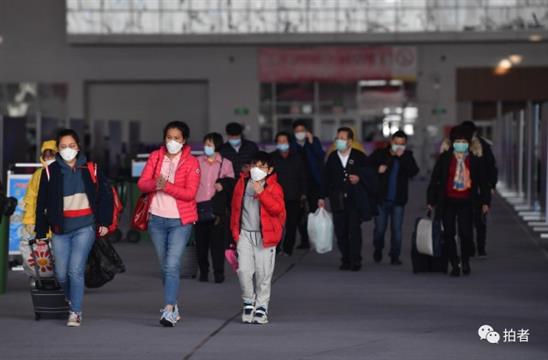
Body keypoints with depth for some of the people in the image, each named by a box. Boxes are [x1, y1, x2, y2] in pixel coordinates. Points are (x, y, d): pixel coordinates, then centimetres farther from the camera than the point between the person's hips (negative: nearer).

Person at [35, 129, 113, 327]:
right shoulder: (51, 171, 4)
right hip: (60, 228, 2)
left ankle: (75, 312, -5)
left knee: (75, 269, -14)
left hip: (85, 227, -2)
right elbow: (42, 204, 7)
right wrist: (41, 232, 5)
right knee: (61, 274, 5)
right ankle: (72, 300, 32)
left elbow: (105, 195, 7)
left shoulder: (90, 169, 3)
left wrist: (104, 222, 0)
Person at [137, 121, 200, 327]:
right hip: (157, 219, 4)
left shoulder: (191, 163, -6)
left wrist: (167, 186, -26)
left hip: (180, 221, -4)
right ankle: (173, 306, 27)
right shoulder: (155, 157, 5)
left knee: (172, 265, -15)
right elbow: (142, 184, -3)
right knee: (165, 266, 14)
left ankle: (169, 311, -18)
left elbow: (190, 193, -14)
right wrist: (155, 184, -24)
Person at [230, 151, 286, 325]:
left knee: (263, 273, -1)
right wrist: (235, 230, 11)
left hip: (264, 235, -2)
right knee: (244, 270, -6)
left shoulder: (273, 187, -1)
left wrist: (261, 193, -23)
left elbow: (277, 209, -16)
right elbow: (235, 207, 15)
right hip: (244, 233, 2)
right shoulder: (243, 183, 8)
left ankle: (261, 307, 12)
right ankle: (248, 302, 14)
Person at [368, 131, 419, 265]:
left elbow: (414, 172, -10)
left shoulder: (407, 156, 5)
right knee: (380, 227, 5)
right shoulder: (380, 154, 2)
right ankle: (378, 249, 31)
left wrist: (402, 157, -18)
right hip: (382, 198, 0)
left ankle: (395, 256, 5)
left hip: (398, 200, 0)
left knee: (396, 229, -2)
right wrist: (377, 170, -13)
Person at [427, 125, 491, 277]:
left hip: (466, 202, 0)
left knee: (466, 233, -7)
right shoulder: (444, 158, 1)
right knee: (449, 234, 0)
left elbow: (483, 181, 10)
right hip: (448, 202, 0)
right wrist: (431, 200, 2)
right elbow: (434, 179, 4)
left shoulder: (475, 160, 4)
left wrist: (485, 201, 6)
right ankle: (454, 264, 11)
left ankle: (465, 261, 17)